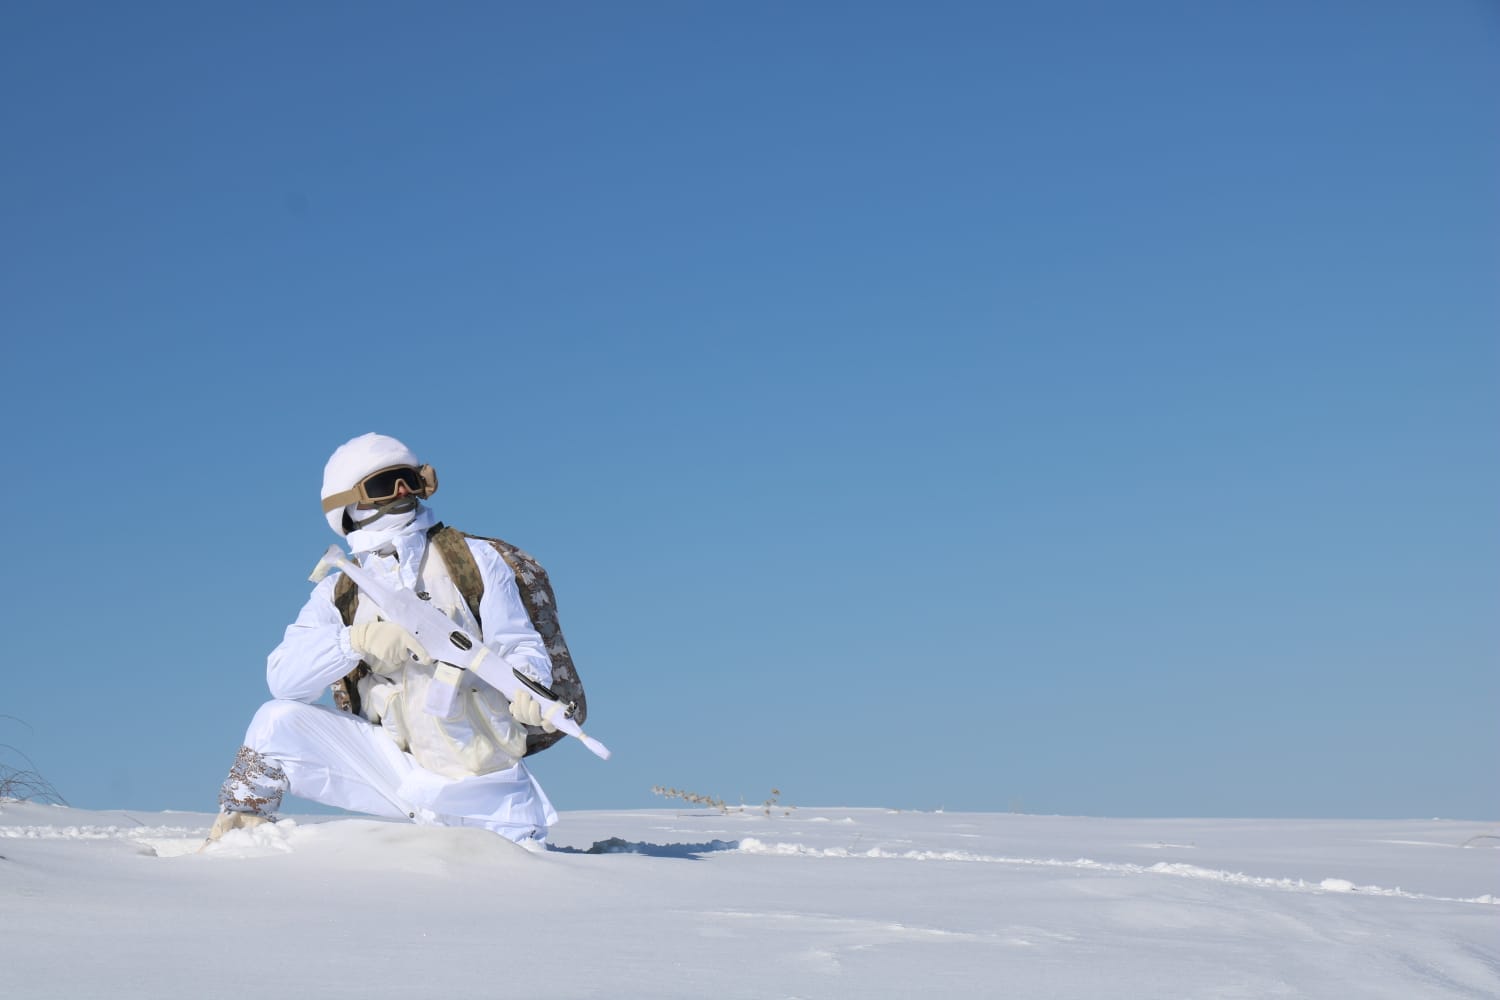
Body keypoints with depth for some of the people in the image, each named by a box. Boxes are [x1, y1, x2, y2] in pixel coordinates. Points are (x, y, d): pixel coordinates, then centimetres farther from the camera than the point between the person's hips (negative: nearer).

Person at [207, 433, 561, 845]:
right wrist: (357, 639, -25)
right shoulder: (338, 594, 6)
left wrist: (528, 689, -27)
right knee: (278, 721, -14)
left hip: (480, 784, -1)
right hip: (393, 762, 1)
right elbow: (283, 678, -8)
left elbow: (518, 645, -3)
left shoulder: (475, 559, -1)